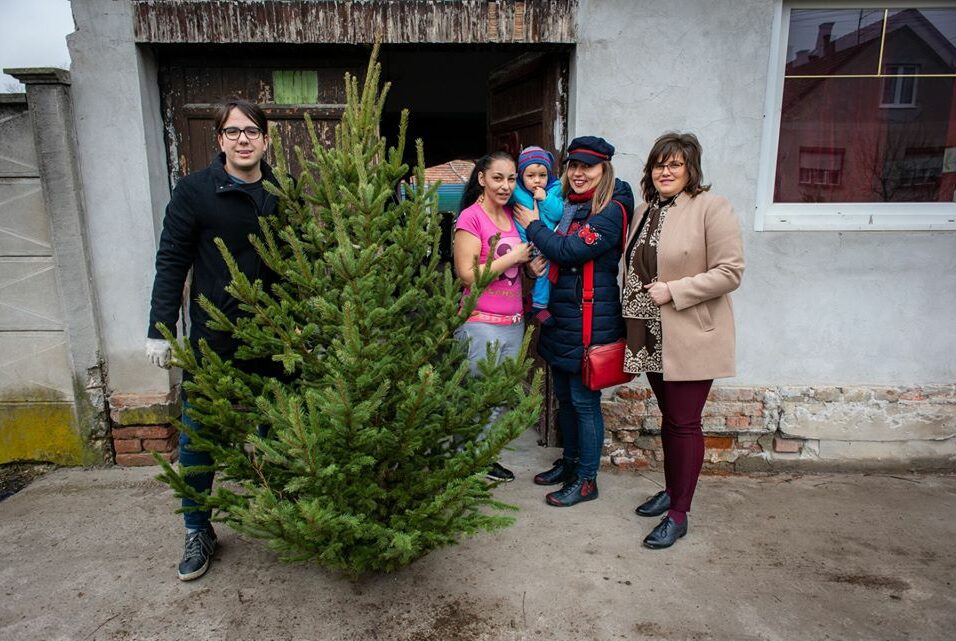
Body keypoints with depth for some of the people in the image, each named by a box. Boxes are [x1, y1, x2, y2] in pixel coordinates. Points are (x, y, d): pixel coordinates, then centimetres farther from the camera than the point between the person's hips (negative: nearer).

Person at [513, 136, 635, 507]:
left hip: (590, 322, -8)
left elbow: (569, 251, -22)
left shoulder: (611, 212, -13)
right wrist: (539, 258, 2)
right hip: (561, 318, 9)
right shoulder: (568, 206, 13)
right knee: (564, 396, 18)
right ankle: (569, 462, 36)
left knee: (584, 401, 1)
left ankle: (586, 479, 17)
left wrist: (533, 225, -8)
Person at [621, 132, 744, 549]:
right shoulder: (646, 210, 12)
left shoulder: (712, 208, -10)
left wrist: (672, 291, -19)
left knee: (684, 423, 1)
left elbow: (730, 272, -16)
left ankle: (679, 515, 14)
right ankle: (671, 491, 35)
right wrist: (634, 313, 13)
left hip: (691, 338, -7)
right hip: (652, 336, 7)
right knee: (669, 418, 18)